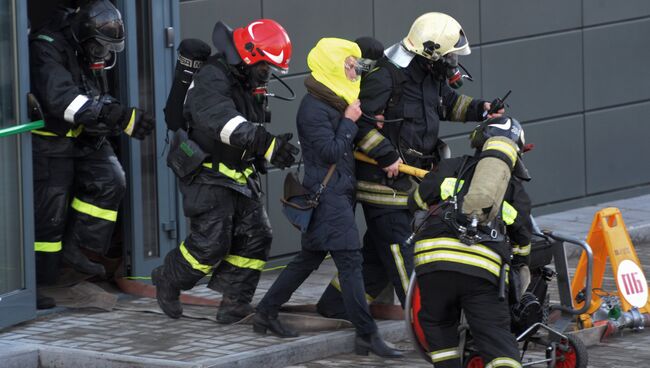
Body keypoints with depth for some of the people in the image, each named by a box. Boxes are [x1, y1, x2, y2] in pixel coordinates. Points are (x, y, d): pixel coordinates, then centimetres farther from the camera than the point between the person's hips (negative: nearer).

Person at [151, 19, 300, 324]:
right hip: (209, 176, -9)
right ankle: (168, 283, 14)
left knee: (255, 236, 0)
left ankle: (234, 303, 4)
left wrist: (277, 149, 2)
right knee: (210, 243, -10)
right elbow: (225, 123, -37)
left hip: (240, 177, 9)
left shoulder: (247, 85, 13)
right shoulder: (212, 79, -20)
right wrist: (267, 144, -47)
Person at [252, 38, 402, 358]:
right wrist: (349, 122, -12)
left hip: (338, 193, 10)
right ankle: (367, 335, -11)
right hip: (328, 195, -10)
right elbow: (331, 151, -20)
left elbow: (343, 148, 18)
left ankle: (266, 313, 25)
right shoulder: (313, 108, -16)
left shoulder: (334, 103, 14)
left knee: (309, 257, 16)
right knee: (350, 260, -11)